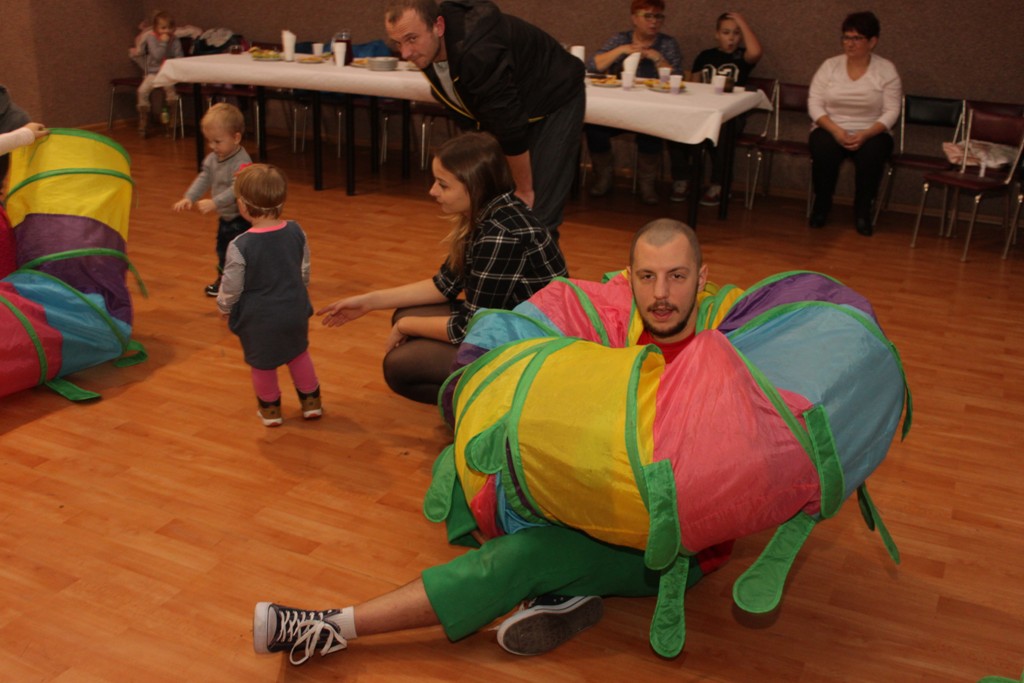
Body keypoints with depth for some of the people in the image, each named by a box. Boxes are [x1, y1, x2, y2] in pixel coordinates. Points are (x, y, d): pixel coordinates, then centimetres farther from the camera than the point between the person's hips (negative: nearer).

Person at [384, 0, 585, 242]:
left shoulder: (478, 51, -39)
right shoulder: (427, 48, -13)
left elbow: (510, 126, -32)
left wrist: (524, 190, -21)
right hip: (503, 111, 8)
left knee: (536, 217, -15)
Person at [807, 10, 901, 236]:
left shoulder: (886, 70, -1)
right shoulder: (830, 65, 2)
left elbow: (891, 111, -5)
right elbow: (814, 103, -4)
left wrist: (866, 134, -22)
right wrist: (836, 130, -20)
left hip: (871, 132, 0)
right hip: (831, 129, 1)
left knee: (871, 154, -33)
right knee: (824, 149, -33)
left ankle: (863, 211, -10)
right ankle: (821, 206, -9)